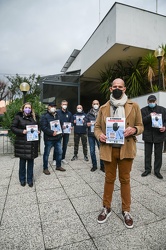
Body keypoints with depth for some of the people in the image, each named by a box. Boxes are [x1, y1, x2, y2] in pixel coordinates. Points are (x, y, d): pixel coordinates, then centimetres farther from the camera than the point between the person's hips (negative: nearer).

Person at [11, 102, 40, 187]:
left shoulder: (34, 117, 9)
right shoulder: (18, 117, -1)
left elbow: (37, 127, 19)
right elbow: (13, 127, -3)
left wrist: (38, 131, -2)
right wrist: (22, 131, -17)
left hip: (32, 143, 3)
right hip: (22, 143, -2)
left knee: (31, 161, 8)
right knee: (22, 161, 8)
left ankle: (30, 179, 23)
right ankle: (22, 179, 27)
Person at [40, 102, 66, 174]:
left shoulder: (57, 115, 13)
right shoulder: (45, 116, -9)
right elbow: (43, 127, -18)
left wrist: (60, 131, 10)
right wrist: (52, 132, -23)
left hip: (58, 138, 7)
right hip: (49, 138, -6)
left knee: (59, 152, 14)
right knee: (46, 153, 5)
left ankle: (58, 166, 32)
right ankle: (45, 168, 20)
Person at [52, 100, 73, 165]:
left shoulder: (69, 113, 9)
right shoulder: (57, 112, -5)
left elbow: (71, 122, 11)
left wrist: (71, 126, -9)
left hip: (67, 131, 4)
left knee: (65, 145, 12)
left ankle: (63, 158, 26)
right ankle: (54, 159, 9)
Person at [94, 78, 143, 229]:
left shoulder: (134, 106, 2)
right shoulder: (103, 108, 5)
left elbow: (140, 126, 5)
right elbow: (97, 126, 9)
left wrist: (133, 130, -18)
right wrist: (99, 135, -13)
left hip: (126, 149, -1)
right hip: (108, 149, 1)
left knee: (125, 180, 13)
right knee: (109, 179, 15)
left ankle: (126, 211, 32)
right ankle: (107, 208, 34)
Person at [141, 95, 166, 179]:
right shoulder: (143, 110, 4)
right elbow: (141, 121, -7)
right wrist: (149, 116, -20)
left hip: (159, 135, 1)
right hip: (148, 135, 0)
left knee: (158, 154, 8)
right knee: (147, 154, 8)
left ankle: (157, 171, 21)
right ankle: (147, 169, 22)